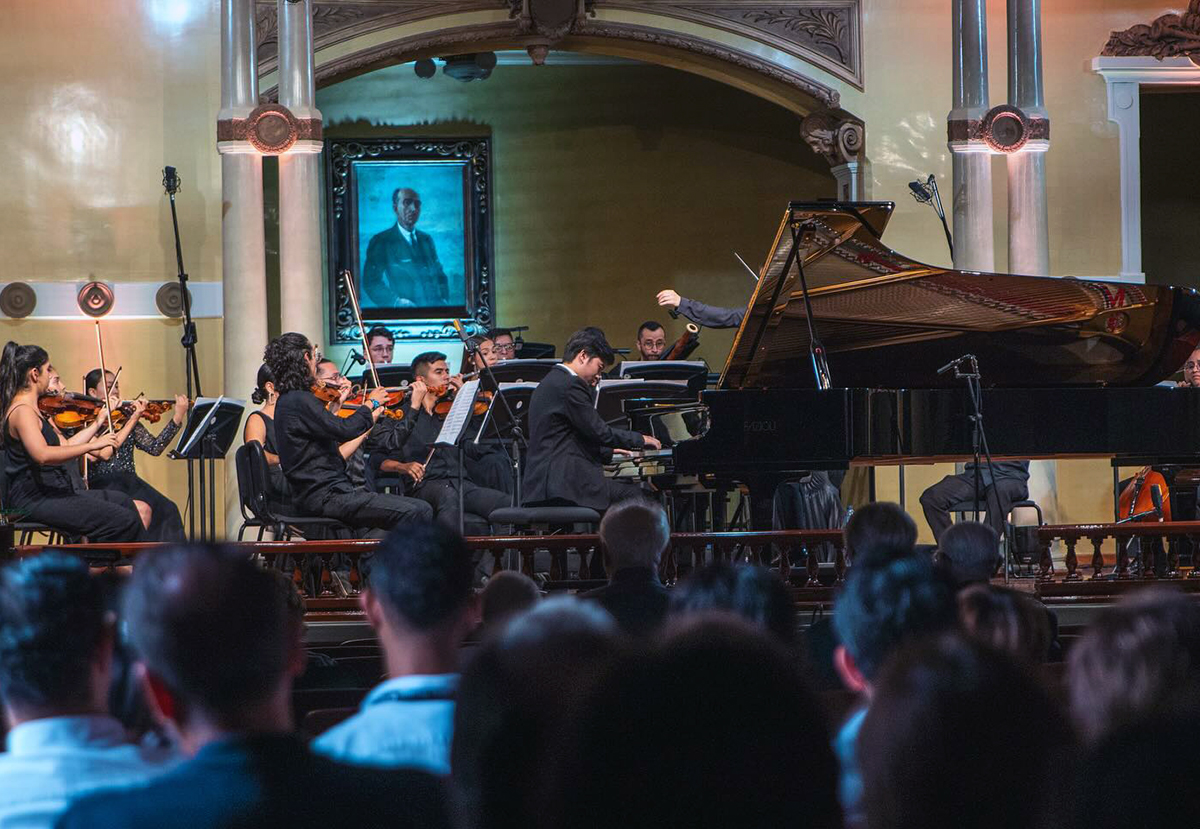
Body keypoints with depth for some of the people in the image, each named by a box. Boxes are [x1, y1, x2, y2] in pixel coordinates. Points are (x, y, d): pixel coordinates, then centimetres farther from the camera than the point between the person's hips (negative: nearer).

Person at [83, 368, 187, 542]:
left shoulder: (125, 418, 18)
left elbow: (154, 448, 8)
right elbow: (103, 453, -15)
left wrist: (178, 418, -1)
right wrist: (132, 421, -13)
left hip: (129, 484, 5)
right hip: (101, 486, -5)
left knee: (167, 510, -24)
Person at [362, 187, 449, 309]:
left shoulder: (427, 239, 20)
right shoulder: (380, 241, 4)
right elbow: (371, 282, -2)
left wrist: (444, 300, 3)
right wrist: (397, 301, -16)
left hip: (434, 308, 3)